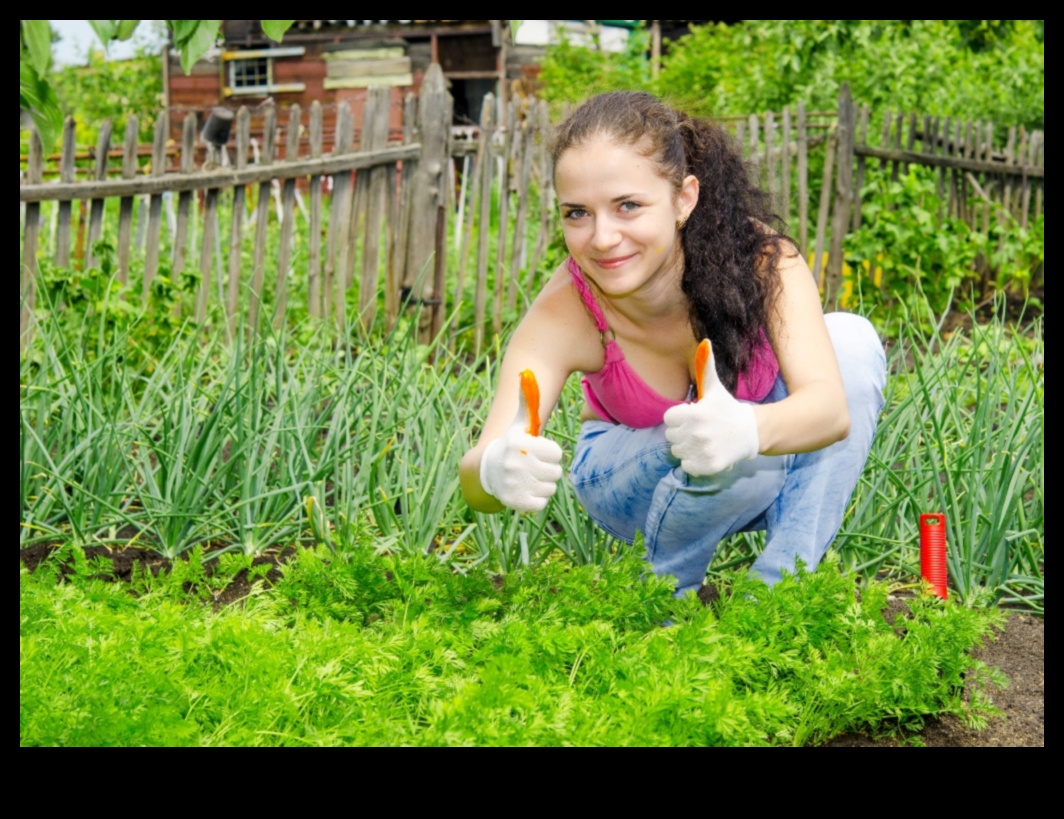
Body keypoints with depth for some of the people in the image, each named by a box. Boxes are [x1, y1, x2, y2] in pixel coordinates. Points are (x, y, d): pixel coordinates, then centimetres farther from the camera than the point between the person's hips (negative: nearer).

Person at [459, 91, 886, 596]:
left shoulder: (758, 256, -31)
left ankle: (779, 588, -15)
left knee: (852, 341, -26)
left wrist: (749, 430, -67)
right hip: (632, 481, -2)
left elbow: (833, 407, -44)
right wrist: (496, 471, -67)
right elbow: (476, 479, -41)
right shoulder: (563, 316, -32)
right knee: (725, 451, -36)